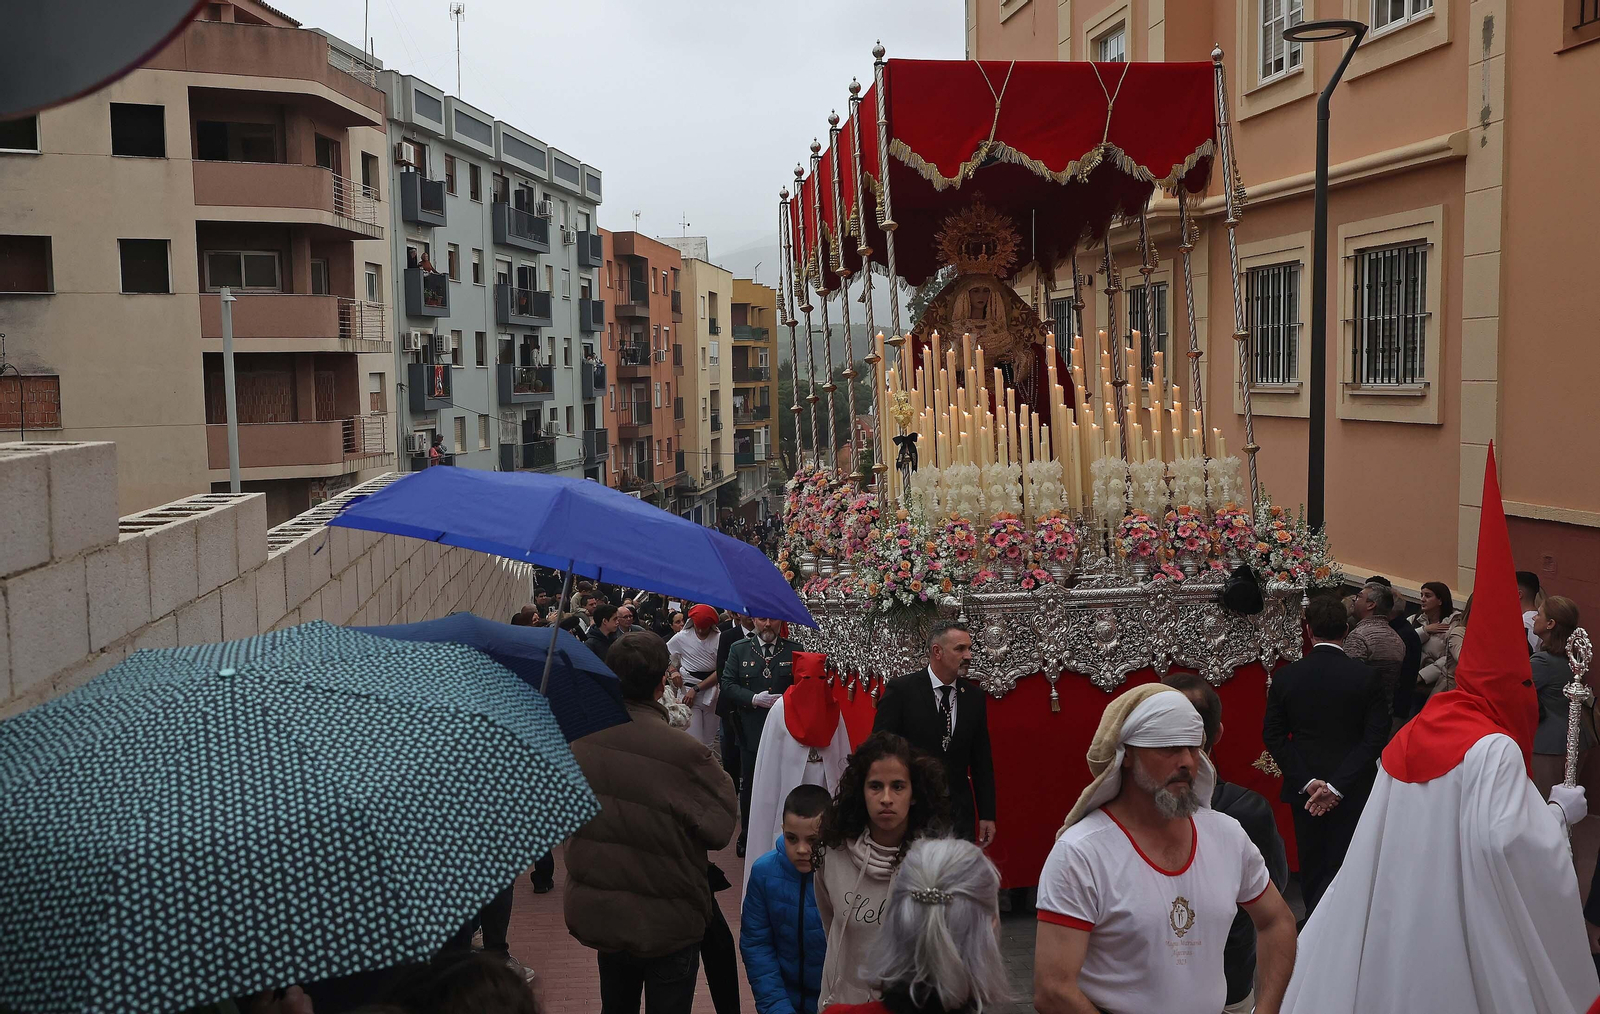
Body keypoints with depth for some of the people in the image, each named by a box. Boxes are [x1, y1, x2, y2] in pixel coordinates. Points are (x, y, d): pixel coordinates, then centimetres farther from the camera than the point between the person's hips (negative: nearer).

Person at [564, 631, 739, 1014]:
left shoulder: (580, 737, -11)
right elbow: (721, 829, -18)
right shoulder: (685, 753, -28)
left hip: (595, 913, 5)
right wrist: (722, 777, -3)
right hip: (665, 924, -5)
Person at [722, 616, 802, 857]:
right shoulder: (739, 649, 6)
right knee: (748, 785, 9)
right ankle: (747, 835, 23)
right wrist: (754, 699, -13)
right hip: (751, 731, 1)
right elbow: (727, 684, 1)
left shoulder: (794, 651, 4)